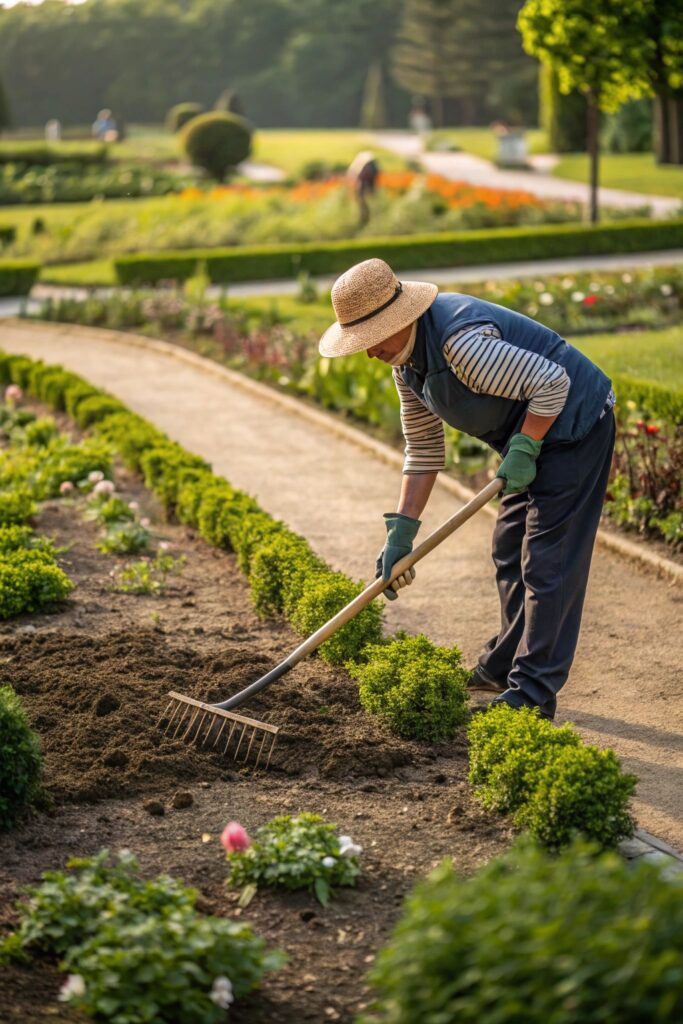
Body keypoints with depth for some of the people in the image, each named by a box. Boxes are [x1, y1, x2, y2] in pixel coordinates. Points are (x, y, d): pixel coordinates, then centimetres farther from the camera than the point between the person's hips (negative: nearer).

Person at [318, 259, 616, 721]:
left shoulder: (460, 342, -31)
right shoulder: (406, 358, 1)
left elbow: (552, 383, -28)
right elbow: (424, 449, 9)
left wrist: (522, 451, -21)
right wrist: (401, 532, 4)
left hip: (572, 424, -10)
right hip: (530, 436, 10)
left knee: (548, 560, -10)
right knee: (511, 552, 17)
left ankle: (533, 692, -5)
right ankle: (505, 666, 31)